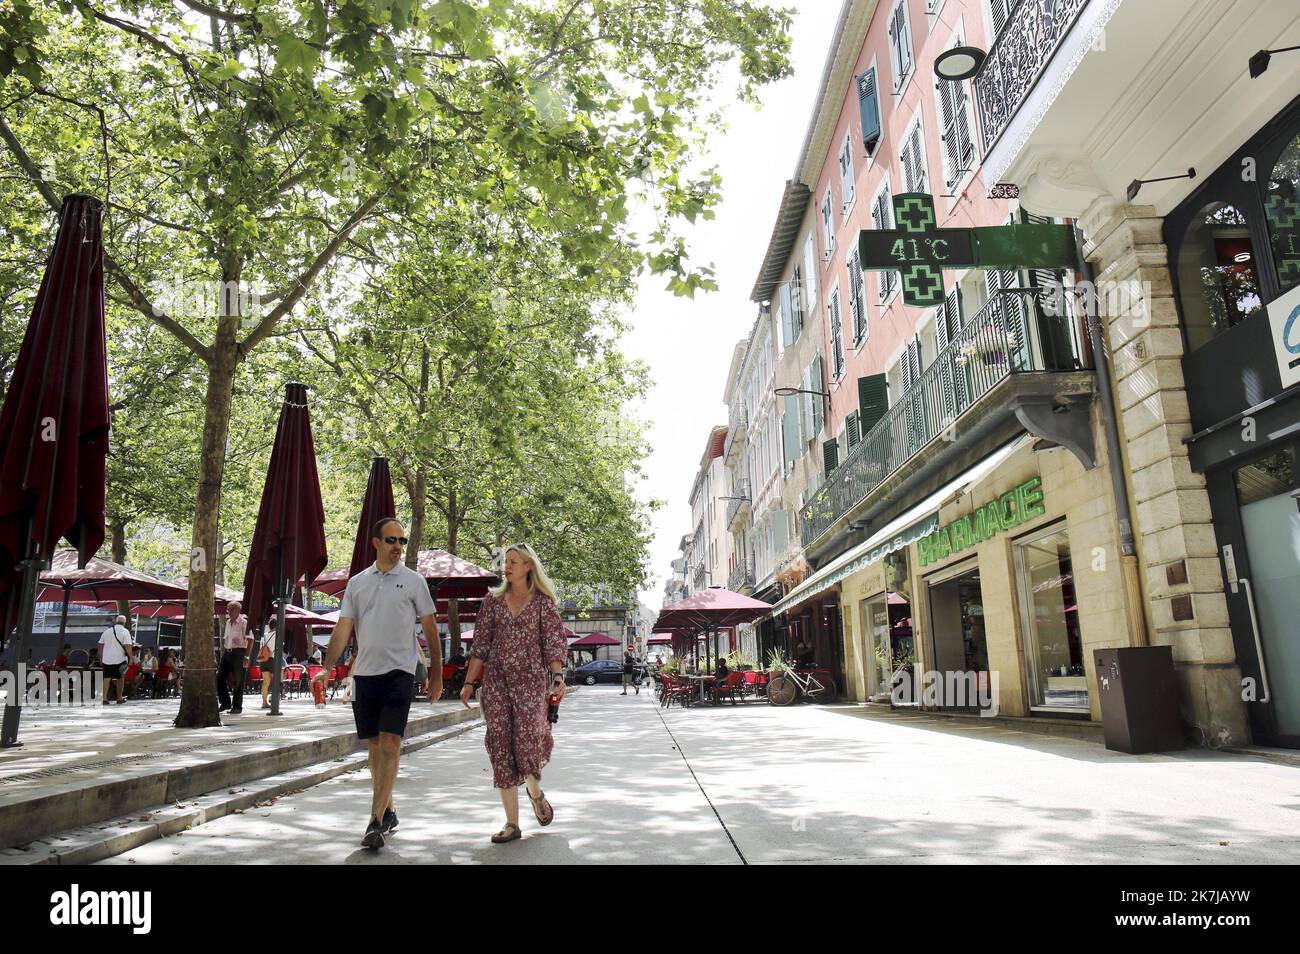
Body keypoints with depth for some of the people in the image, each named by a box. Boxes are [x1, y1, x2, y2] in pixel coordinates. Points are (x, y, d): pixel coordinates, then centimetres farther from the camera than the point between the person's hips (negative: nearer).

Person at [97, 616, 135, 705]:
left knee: (106, 678, 7)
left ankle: (104, 698, -3)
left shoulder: (107, 631, 9)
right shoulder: (125, 631, -7)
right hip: (119, 660, -3)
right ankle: (120, 698, 16)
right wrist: (131, 657, -11)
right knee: (120, 678, 9)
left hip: (106, 660, 3)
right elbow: (128, 646, -16)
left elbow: (100, 645, 13)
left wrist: (101, 658, 20)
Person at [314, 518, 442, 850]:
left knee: (390, 744, -11)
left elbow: (430, 628, 4)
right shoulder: (357, 582, 9)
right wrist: (327, 667, -5)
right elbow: (343, 629, 8)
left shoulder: (413, 581, 1)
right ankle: (388, 812, 26)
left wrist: (436, 673, 4)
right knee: (375, 746, 12)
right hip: (364, 673, 4)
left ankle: (376, 822, -8)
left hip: (399, 672, -4)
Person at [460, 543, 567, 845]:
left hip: (530, 679, -3)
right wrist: (469, 682, 6)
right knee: (501, 747, 0)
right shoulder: (492, 599, 10)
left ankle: (535, 791, 22)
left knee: (528, 741, -13)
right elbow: (480, 645, 10)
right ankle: (512, 823, 9)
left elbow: (554, 644, -1)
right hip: (496, 681, 3)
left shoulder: (543, 602, 3)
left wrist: (558, 677, -15)